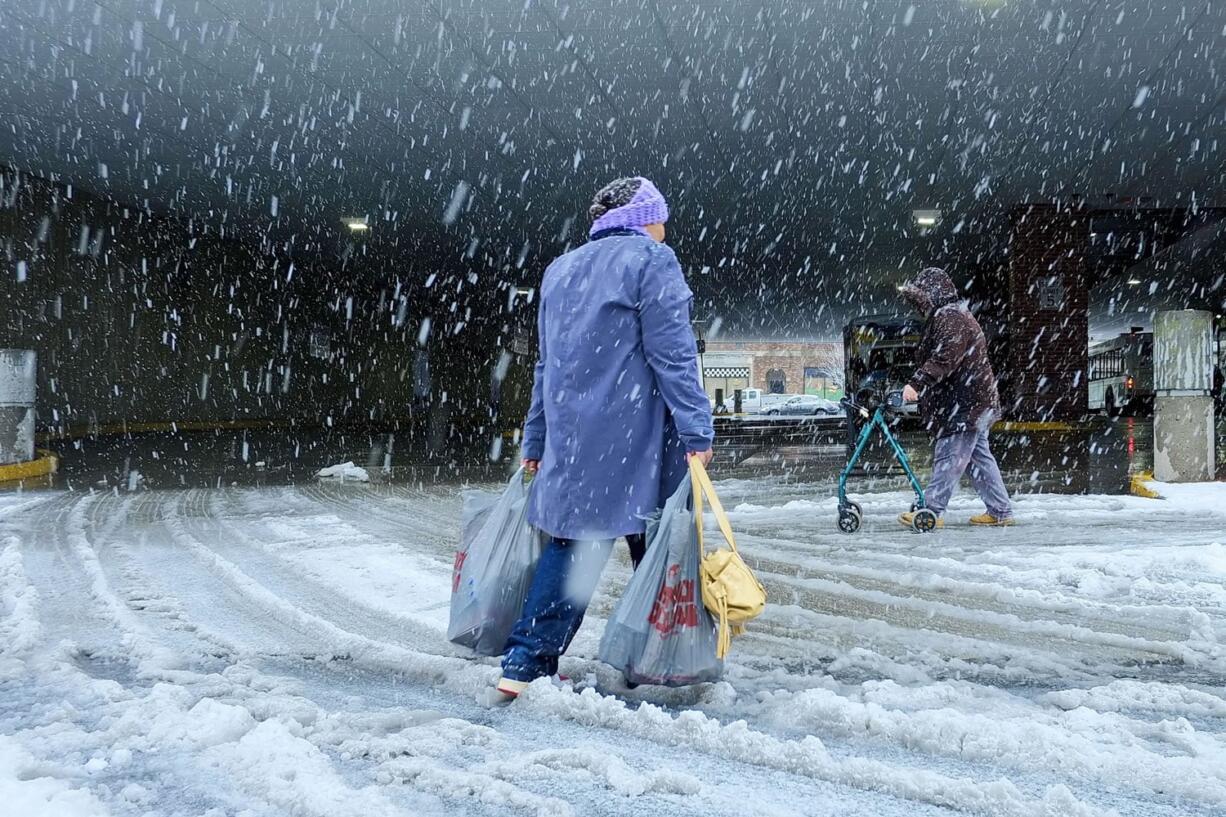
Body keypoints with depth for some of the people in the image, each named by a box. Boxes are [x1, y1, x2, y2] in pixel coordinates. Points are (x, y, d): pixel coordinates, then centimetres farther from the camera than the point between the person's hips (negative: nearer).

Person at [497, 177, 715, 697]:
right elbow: (672, 353, -11)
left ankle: (524, 663, 5)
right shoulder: (651, 259, -1)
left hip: (571, 440, 6)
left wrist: (534, 442, 23)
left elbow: (547, 365, 21)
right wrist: (697, 431, -14)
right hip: (637, 439, -6)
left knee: (572, 545, 9)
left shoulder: (559, 270, 20)